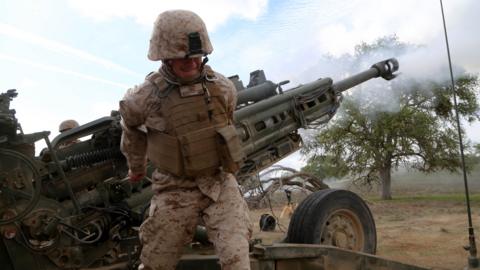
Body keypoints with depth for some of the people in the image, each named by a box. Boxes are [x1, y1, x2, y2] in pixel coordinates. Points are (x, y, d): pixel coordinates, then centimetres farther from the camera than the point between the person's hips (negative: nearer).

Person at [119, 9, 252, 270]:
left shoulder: (222, 87, -5)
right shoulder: (147, 95, -13)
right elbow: (131, 125, 11)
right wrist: (136, 166, 24)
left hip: (220, 184, 2)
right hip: (176, 190, -1)